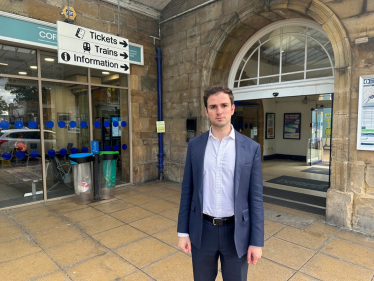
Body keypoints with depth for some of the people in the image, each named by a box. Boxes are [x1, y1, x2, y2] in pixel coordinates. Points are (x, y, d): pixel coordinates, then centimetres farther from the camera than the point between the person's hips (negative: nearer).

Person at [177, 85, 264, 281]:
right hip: (202, 230, 1)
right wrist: (183, 231, 1)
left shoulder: (251, 148, -7)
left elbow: (255, 197, -5)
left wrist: (257, 241, -5)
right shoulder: (195, 145, -3)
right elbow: (187, 190, 1)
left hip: (236, 231, -1)